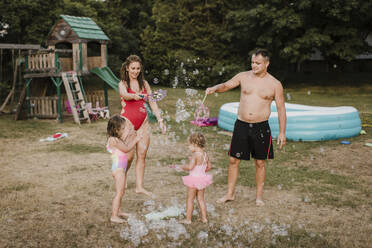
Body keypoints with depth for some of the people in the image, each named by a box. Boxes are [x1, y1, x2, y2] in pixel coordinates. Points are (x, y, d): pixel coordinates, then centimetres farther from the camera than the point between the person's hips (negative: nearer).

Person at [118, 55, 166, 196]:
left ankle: (139, 186, 13)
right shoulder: (123, 84, -4)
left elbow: (152, 102, 8)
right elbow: (125, 95, -27)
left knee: (142, 155, 3)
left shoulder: (144, 83, 9)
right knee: (129, 155, -5)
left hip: (143, 122, 4)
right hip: (128, 121, -4)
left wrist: (160, 120, 0)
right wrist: (134, 96, -49)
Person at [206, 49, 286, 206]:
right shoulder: (243, 77, 3)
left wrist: (282, 132, -2)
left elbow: (281, 109, 2)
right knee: (233, 160, 5)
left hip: (261, 128, -1)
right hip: (241, 125, 2)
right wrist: (214, 88, -16)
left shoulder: (275, 84, -2)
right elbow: (226, 85, 8)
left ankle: (259, 196, 24)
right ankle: (230, 193, 20)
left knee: (260, 163, 8)